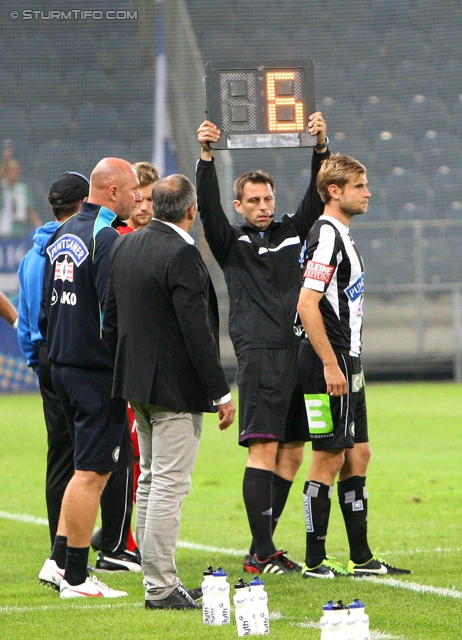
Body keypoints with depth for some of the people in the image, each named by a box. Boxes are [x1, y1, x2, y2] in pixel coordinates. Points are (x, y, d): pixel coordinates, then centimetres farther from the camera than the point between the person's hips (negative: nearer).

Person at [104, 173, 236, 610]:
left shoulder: (125, 246, 8)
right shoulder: (182, 255, -18)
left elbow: (111, 317, 14)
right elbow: (196, 329, -21)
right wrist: (221, 392, -16)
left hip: (137, 382, 9)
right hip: (176, 388, -9)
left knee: (150, 481, 16)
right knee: (169, 484, -6)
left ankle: (157, 578, 21)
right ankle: (160, 588, -6)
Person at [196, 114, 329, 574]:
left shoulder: (291, 233, 17)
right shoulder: (231, 242, 5)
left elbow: (317, 197, 10)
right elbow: (208, 205, -9)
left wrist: (321, 147, -3)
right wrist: (206, 156, -20)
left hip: (298, 353, 6)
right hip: (259, 354, -6)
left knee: (292, 452, 6)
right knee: (264, 449, -12)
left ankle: (263, 546, 13)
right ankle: (261, 552, -13)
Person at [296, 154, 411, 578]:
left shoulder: (341, 236, 17)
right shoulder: (326, 236, -14)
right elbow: (307, 306, -21)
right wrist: (330, 366, -23)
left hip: (346, 364, 10)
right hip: (330, 362, -10)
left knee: (357, 456, 11)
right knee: (329, 459, -7)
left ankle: (362, 558, 16)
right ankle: (315, 562, -3)